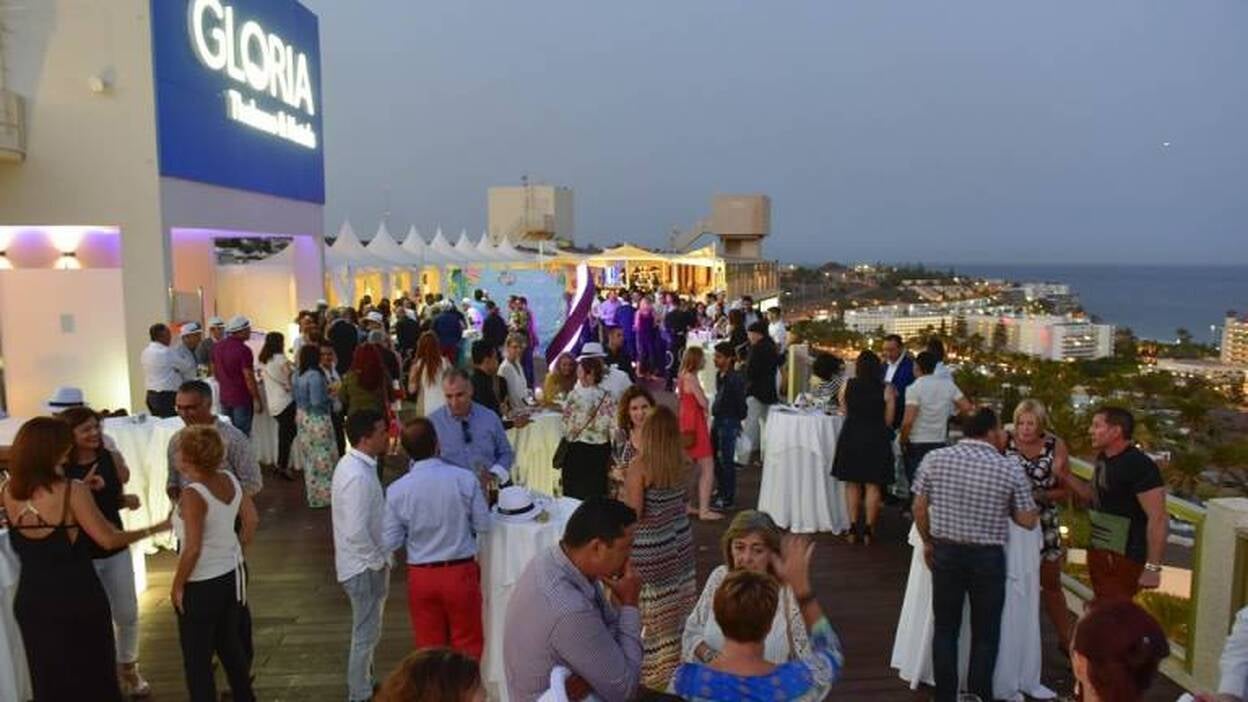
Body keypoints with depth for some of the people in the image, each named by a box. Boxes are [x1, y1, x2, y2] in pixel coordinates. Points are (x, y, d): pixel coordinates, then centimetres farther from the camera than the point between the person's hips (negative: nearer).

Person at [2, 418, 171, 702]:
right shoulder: (72, 491, -19)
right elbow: (108, 540, -15)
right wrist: (154, 529, -5)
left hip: (31, 599, 5)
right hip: (76, 598, -5)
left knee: (49, 678, 21)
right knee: (92, 675, 15)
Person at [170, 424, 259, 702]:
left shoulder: (193, 494, -22)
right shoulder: (229, 479, -3)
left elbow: (193, 549, -23)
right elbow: (251, 519, 7)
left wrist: (177, 585, -11)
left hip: (202, 585, -7)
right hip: (231, 575, 7)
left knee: (196, 659, 9)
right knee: (230, 645, 23)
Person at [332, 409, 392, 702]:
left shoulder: (354, 464, 4)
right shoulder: (358, 477, -28)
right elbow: (356, 533, -30)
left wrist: (380, 558, 14)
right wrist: (379, 561, -16)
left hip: (365, 563, 10)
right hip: (365, 567, -10)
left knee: (367, 630, 23)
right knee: (366, 634, 6)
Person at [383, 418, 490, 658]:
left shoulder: (396, 490, -11)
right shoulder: (465, 479, -15)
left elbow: (390, 542, -5)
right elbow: (483, 525, -6)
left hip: (421, 576, 1)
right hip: (461, 572, -1)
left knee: (429, 647, 17)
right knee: (468, 645, 15)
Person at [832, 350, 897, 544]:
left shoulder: (847, 386, -2)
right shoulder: (886, 389, -8)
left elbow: (845, 413, 6)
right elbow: (888, 420, -3)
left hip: (851, 437, 2)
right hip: (876, 439, -1)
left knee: (852, 483, 12)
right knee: (873, 484, 8)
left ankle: (853, 528, 13)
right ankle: (869, 529, 12)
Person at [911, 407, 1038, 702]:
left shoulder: (934, 459, -6)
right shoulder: (1010, 469, -11)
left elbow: (919, 508, -1)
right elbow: (1028, 521, -4)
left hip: (945, 552, 2)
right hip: (988, 557, -2)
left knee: (945, 628, 15)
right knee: (985, 634, 14)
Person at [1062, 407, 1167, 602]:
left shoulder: (1139, 465, -19)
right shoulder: (1103, 458, 9)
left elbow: (1159, 518, -22)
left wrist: (1152, 567, -25)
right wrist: (1064, 475, 8)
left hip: (1124, 557, -9)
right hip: (1099, 551, 9)